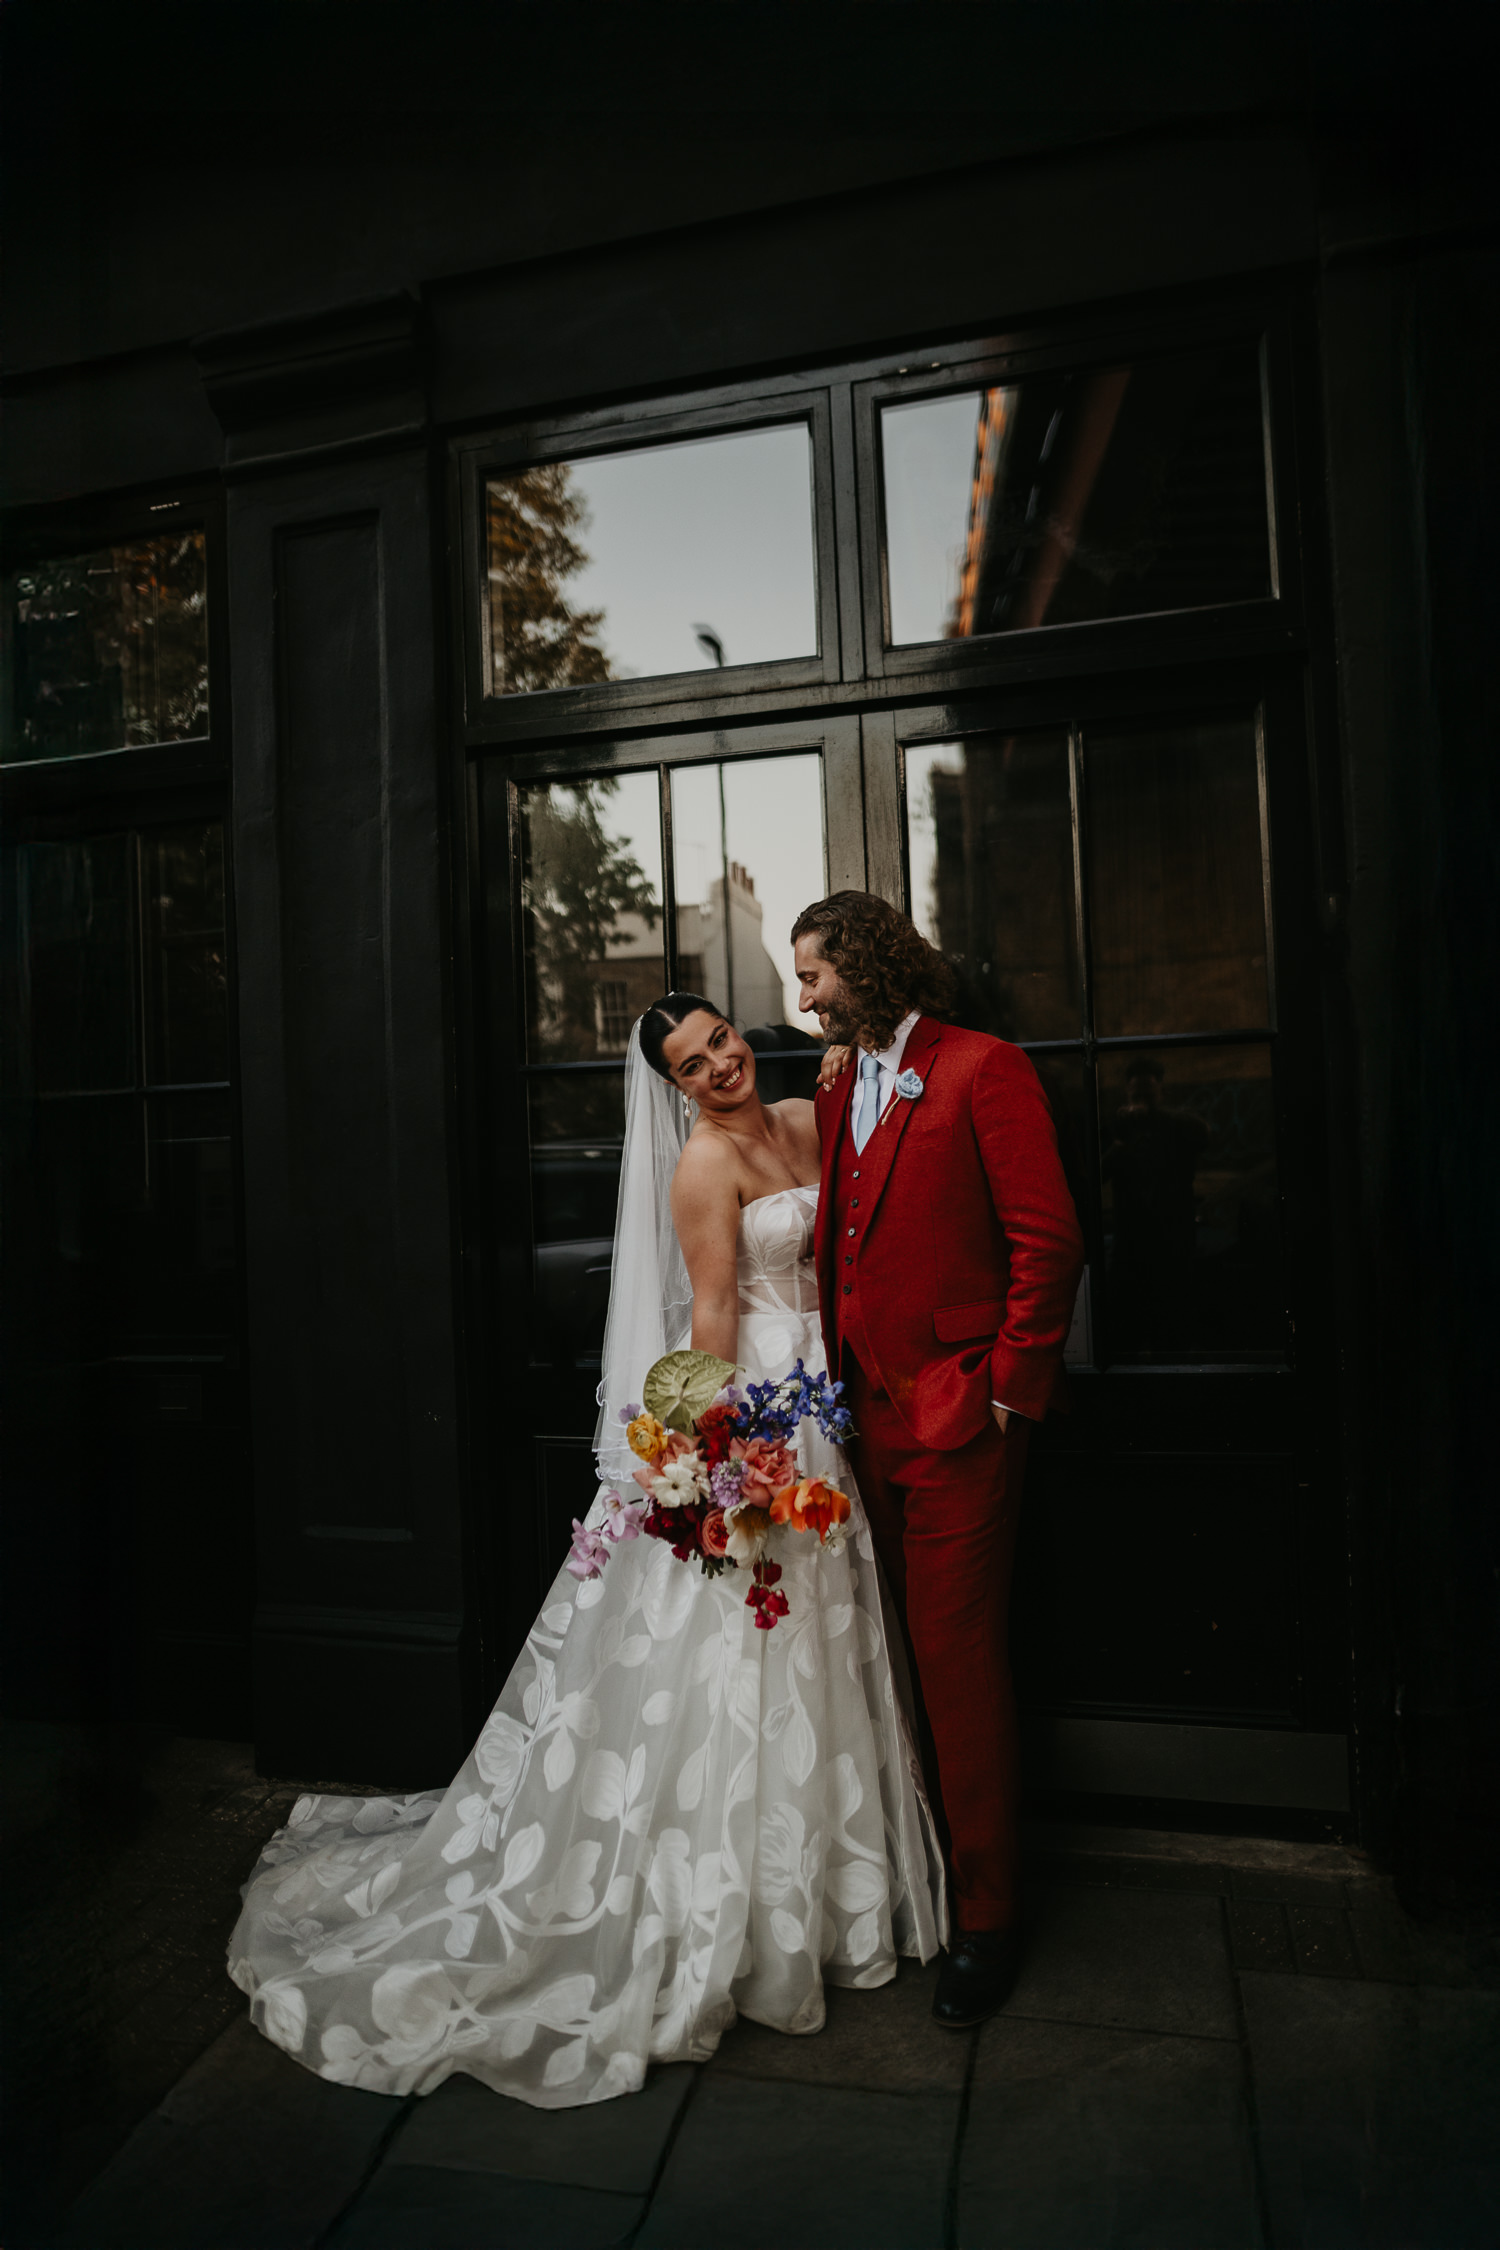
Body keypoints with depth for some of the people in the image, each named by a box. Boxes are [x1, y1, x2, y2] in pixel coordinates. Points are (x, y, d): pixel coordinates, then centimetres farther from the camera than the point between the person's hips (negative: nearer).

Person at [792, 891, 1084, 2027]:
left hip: (959, 1419, -6)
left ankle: (987, 1918, 18)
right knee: (903, 1651, 14)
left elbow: (1049, 1241, -12)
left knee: (959, 1657, 1)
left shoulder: (983, 1068, -7)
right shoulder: (838, 1097, 15)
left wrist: (1009, 1391, -12)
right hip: (871, 1416, 7)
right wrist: (839, 1383, 10)